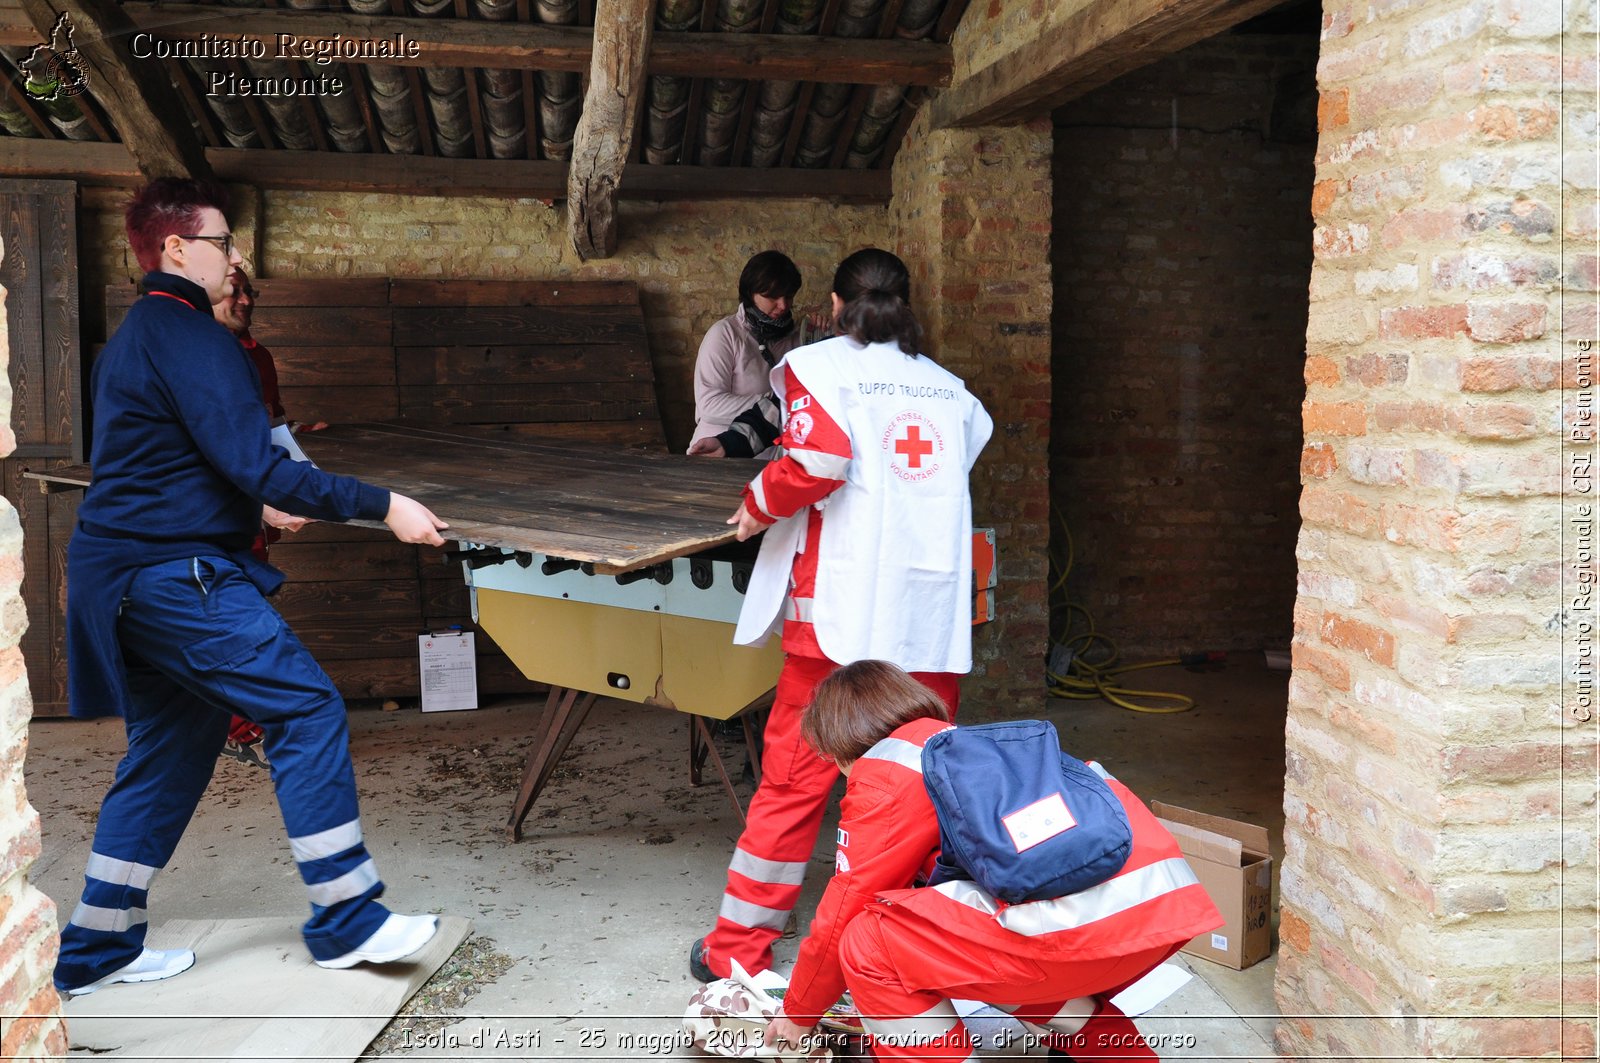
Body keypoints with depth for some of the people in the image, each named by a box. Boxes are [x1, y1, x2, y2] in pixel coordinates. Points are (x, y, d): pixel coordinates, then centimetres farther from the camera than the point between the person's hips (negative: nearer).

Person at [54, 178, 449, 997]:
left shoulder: (131, 337, 18)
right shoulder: (190, 336, -15)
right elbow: (256, 467, -22)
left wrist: (257, 501, 33)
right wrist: (383, 507, -21)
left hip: (127, 574, 11)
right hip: (176, 571, -11)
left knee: (168, 748, 16)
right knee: (308, 709, -9)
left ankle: (97, 949, 25)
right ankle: (345, 920, -3)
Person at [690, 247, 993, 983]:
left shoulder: (820, 364, 2)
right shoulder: (947, 385, 17)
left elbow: (820, 455, -14)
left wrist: (760, 503, 2)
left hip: (844, 610, -4)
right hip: (936, 612, 4)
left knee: (794, 779, 4)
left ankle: (738, 949, 14)